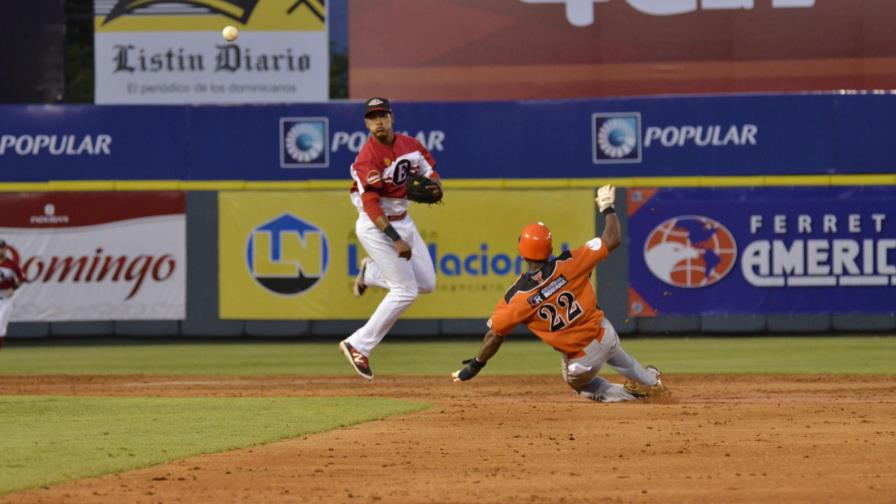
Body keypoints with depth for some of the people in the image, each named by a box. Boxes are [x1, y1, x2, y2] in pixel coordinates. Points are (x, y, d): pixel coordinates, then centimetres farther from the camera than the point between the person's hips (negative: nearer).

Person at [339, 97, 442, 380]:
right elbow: (371, 205, -28)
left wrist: (434, 185, -12)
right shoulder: (368, 157, -23)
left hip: (403, 222, 8)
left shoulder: (409, 145, 1)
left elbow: (430, 171, 13)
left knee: (427, 283, 11)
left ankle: (371, 272, 29)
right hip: (376, 227, -8)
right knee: (405, 291, -11)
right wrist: (395, 240, -33)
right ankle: (358, 346, -4)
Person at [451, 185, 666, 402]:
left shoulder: (516, 298, -19)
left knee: (580, 383, 32)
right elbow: (612, 239, -12)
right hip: (604, 333, 3)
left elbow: (495, 334, -10)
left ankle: (631, 394, 21)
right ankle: (650, 381, 60)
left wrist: (475, 366, 4)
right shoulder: (568, 265, -18)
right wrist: (608, 208, 5)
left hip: (581, 357, -3)